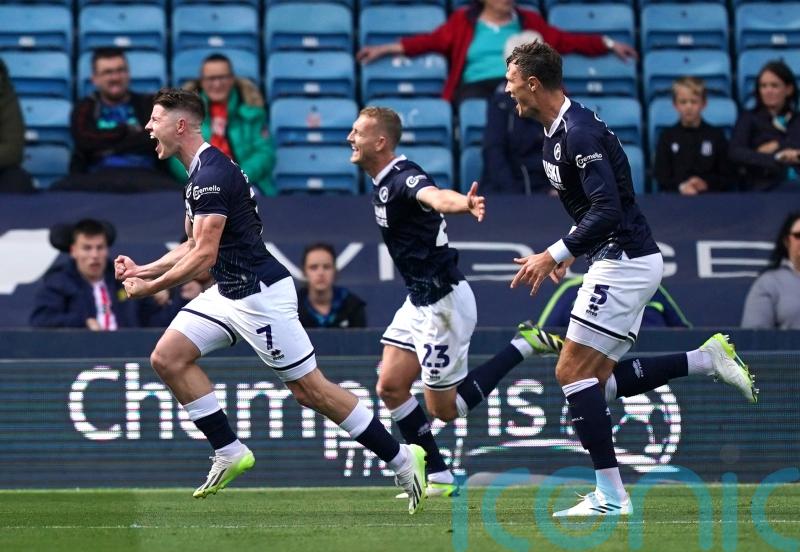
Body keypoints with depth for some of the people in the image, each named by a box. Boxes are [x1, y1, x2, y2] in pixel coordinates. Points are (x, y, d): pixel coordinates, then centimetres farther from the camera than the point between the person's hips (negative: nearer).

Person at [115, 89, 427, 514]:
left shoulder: (212, 174, -20)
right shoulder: (199, 172, 12)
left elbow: (204, 255, -24)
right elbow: (195, 246, 21)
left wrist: (151, 288, -17)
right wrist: (144, 270, 12)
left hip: (260, 294, -10)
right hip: (229, 294, 10)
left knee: (308, 387, -5)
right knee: (168, 357, 0)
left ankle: (402, 459, 4)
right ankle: (229, 453, 4)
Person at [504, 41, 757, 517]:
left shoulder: (578, 133, -20)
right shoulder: (559, 130, 12)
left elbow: (607, 209, -27)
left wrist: (555, 255, -27)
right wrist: (569, 252, 23)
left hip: (625, 260, -10)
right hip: (624, 260, 10)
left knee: (573, 371, -10)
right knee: (600, 377, 11)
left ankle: (611, 498, -10)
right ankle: (708, 359, 12)